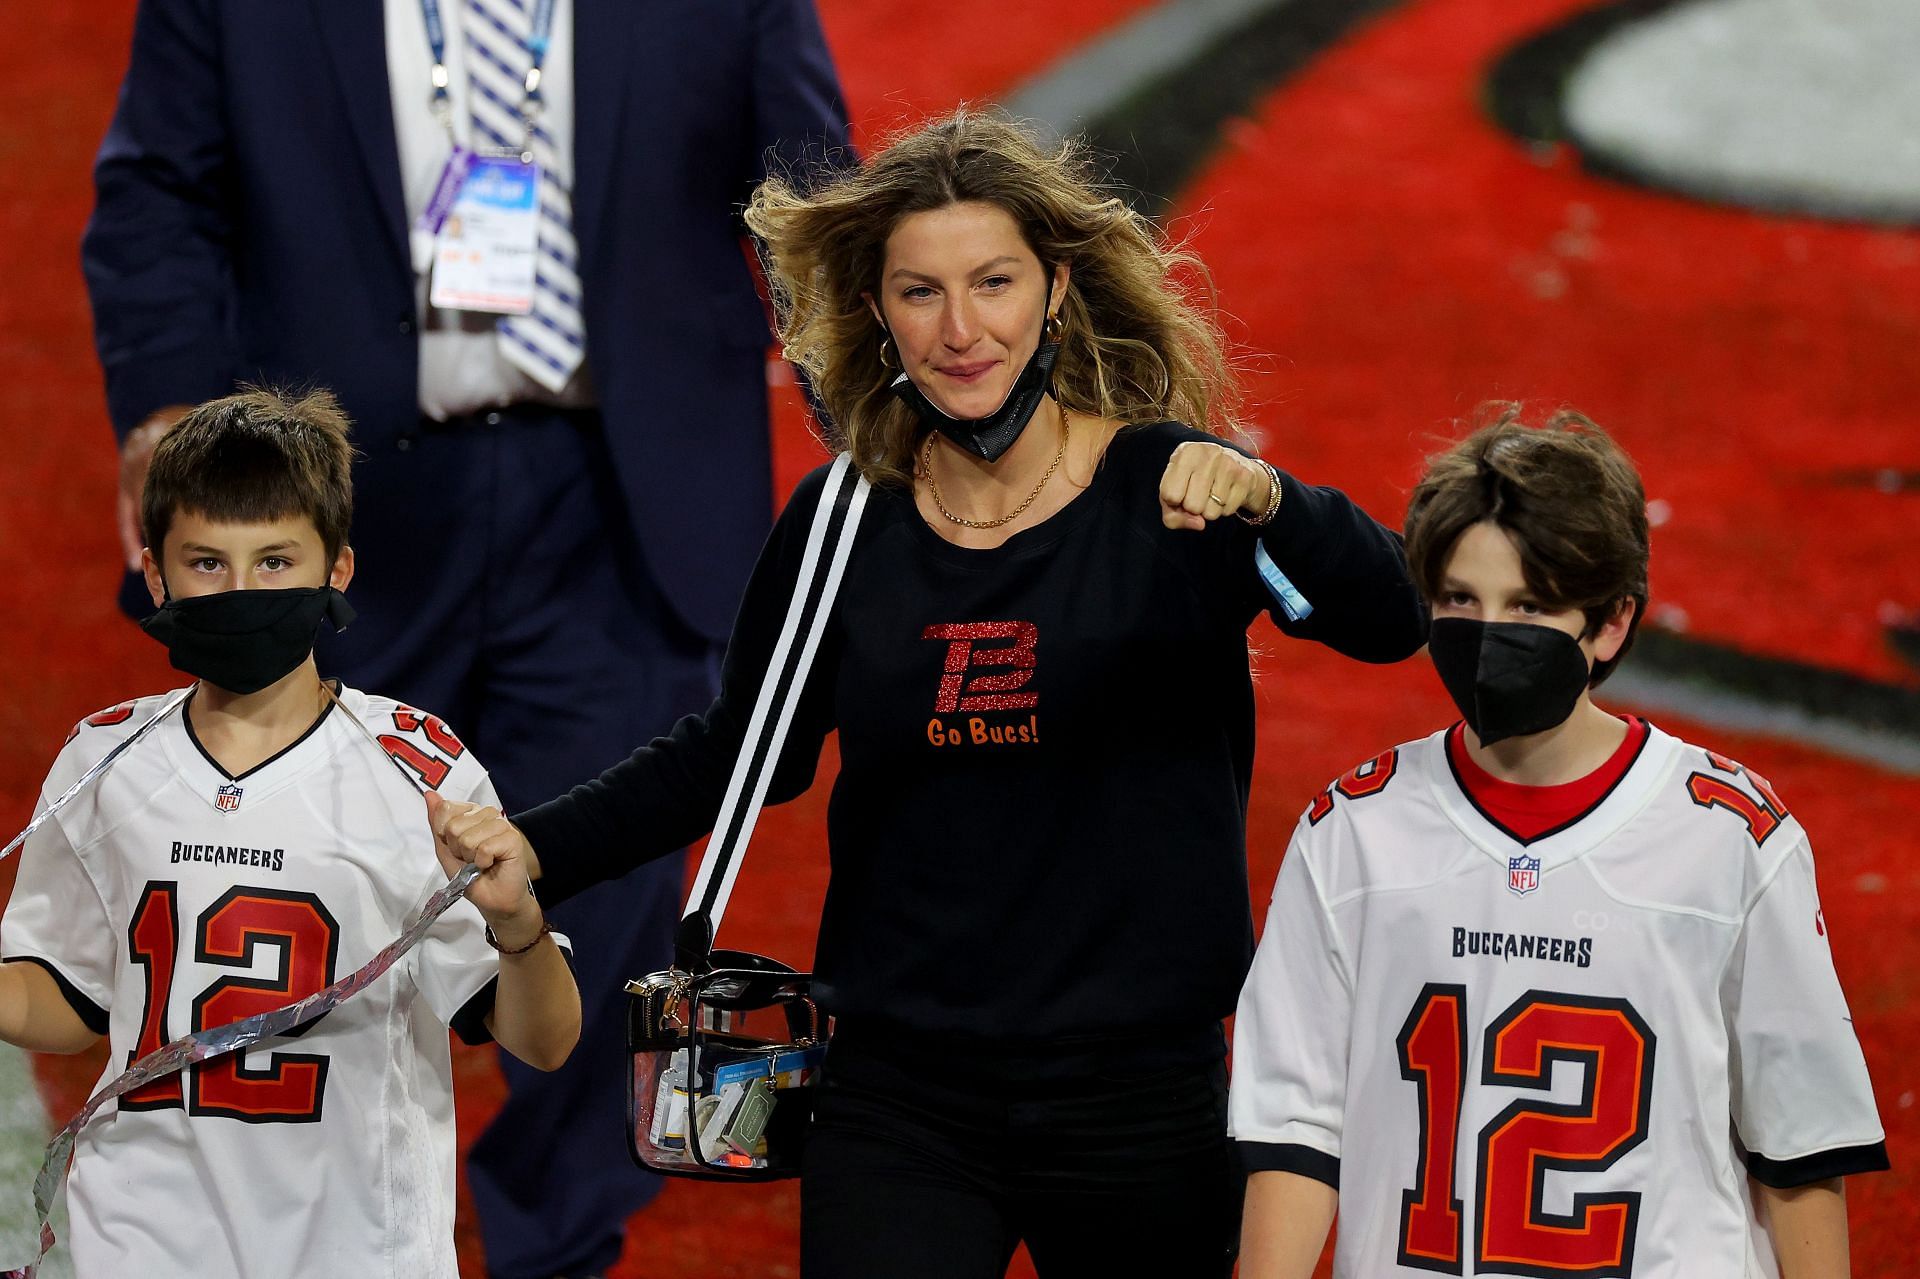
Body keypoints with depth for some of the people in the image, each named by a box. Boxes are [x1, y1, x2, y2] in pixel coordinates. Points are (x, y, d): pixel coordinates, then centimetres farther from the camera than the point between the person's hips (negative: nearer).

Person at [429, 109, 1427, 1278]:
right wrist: (538, 848, 5)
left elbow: (1390, 624, -20)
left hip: (1142, 1099, -1)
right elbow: (744, 750, 17)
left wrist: (1262, 500, -39)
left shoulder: (1162, 492, -6)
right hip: (898, 1102, 1)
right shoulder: (846, 524, 3)